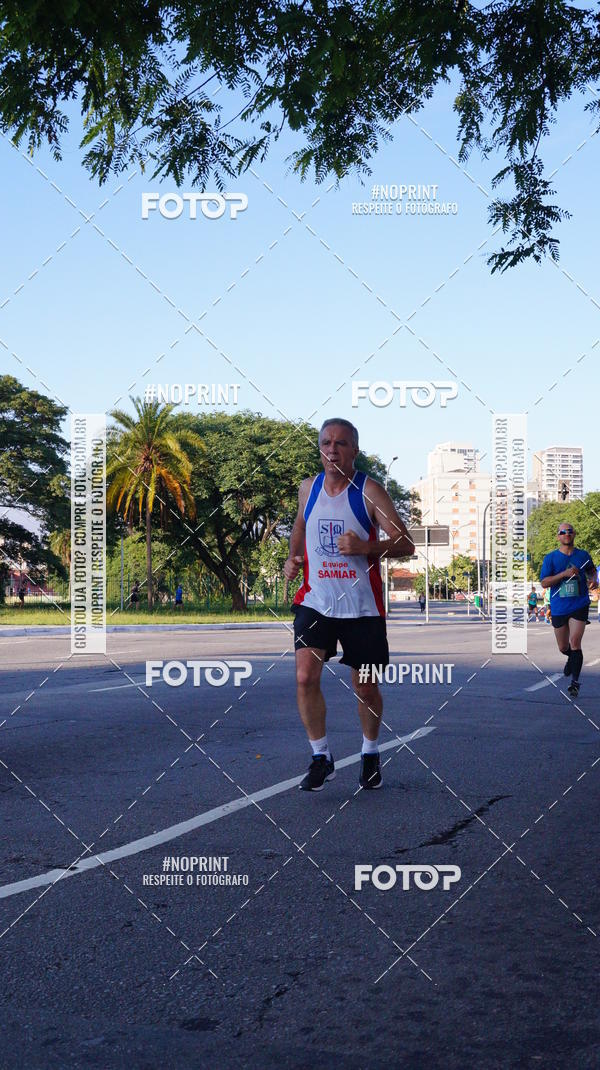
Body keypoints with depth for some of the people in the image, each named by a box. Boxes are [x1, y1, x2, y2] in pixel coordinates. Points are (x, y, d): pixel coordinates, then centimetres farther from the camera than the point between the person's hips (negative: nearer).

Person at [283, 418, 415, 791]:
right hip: (316, 602, 3)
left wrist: (366, 547, -27)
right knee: (305, 676, -15)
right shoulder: (308, 487, 5)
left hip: (362, 607, -2)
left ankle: (370, 754, 34)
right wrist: (293, 558, 9)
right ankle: (321, 758, 2)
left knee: (366, 689, 8)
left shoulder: (370, 490, -9)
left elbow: (406, 544, -12)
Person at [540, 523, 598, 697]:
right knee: (563, 648, 12)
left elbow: (591, 570, 25)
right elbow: (544, 582, -9)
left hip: (579, 606, -1)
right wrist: (565, 573, -20)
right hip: (558, 608, 1)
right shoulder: (550, 558, -1)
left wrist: (594, 579, 2)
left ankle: (575, 682, -10)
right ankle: (572, 659, 48)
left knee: (575, 642, -15)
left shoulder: (583, 555, 4)